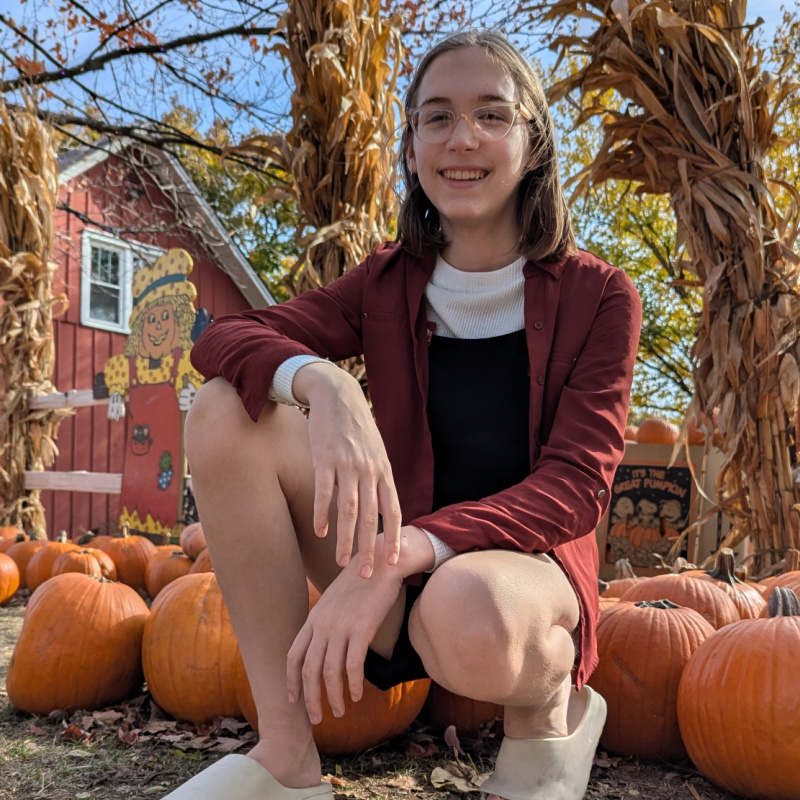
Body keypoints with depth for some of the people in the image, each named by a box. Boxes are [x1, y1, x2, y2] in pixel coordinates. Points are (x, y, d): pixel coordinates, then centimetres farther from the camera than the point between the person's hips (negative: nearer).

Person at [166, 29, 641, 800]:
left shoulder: (596, 295, -5)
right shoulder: (388, 284, 2)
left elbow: (578, 484, -16)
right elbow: (220, 338, -11)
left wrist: (409, 549, -32)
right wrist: (319, 381, -35)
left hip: (526, 567, -3)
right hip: (398, 571, 4)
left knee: (467, 611, -41)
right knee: (226, 409, -17)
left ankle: (551, 702, -2)